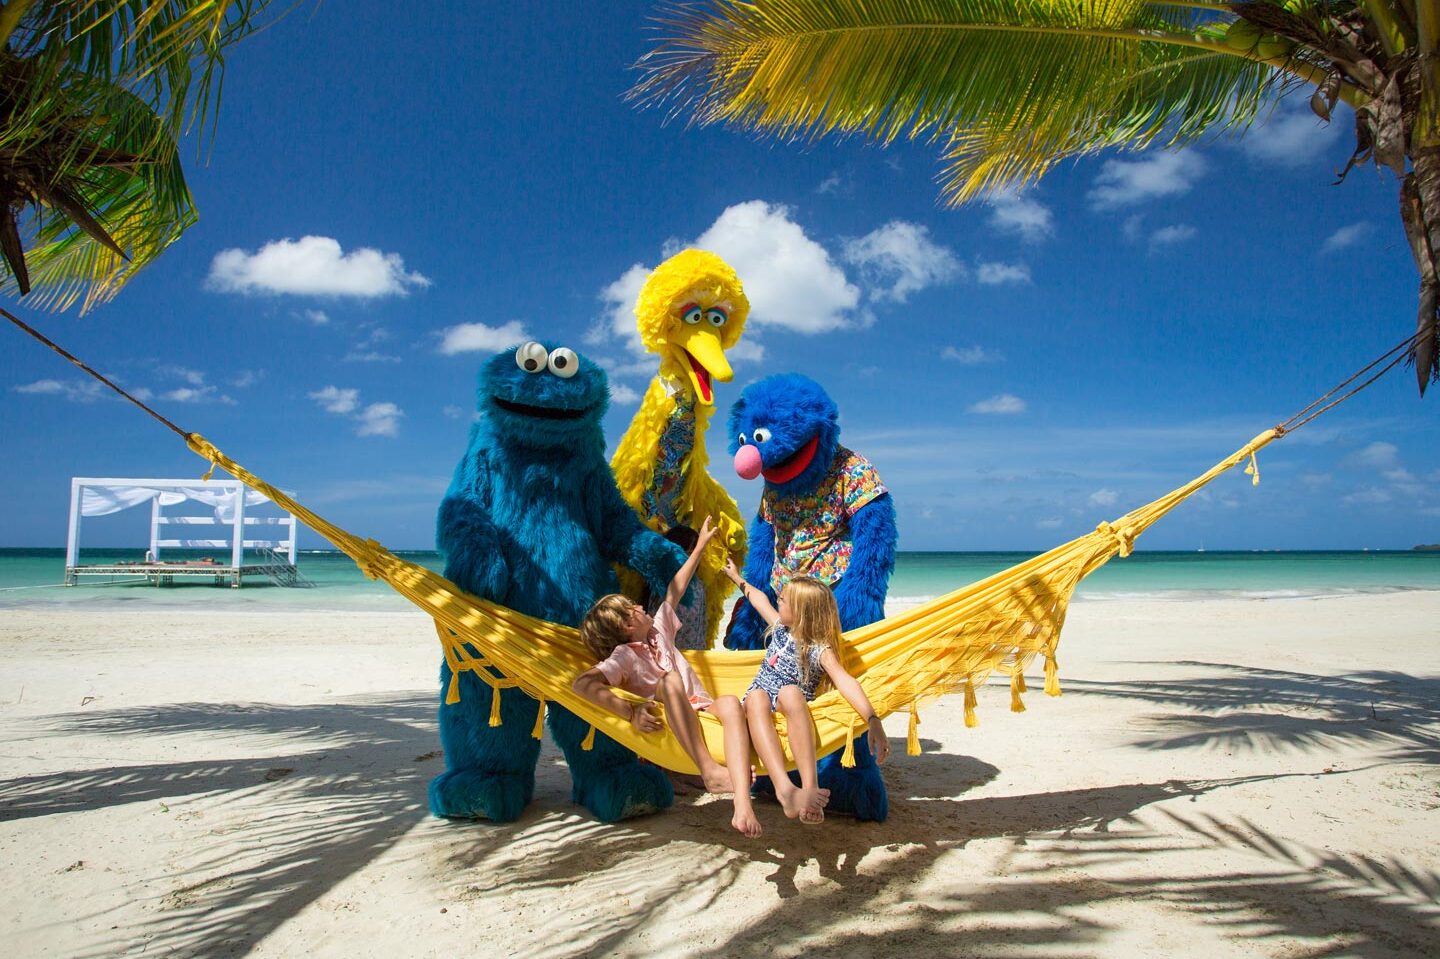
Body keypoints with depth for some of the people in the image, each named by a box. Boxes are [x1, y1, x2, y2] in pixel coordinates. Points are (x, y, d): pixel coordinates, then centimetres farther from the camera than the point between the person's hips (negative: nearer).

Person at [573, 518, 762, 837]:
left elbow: (675, 591, 25)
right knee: (670, 679, -34)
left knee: (731, 703, -31)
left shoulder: (659, 629, 15)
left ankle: (742, 800, -53)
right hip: (671, 725, -5)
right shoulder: (624, 657, -5)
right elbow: (582, 684, -22)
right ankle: (710, 771, -44)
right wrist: (630, 711, -30)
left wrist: (699, 548, 31)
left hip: (703, 711, 5)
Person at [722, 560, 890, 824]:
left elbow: (845, 682, -24)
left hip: (792, 713, -4)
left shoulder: (820, 650, -6)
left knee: (790, 692, -39)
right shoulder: (781, 629, 14)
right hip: (759, 710, 4)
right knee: (757, 695, -34)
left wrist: (873, 721, -38)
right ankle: (785, 790, -56)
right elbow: (760, 599, 33)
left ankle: (810, 788, -52)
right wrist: (739, 579, 47)